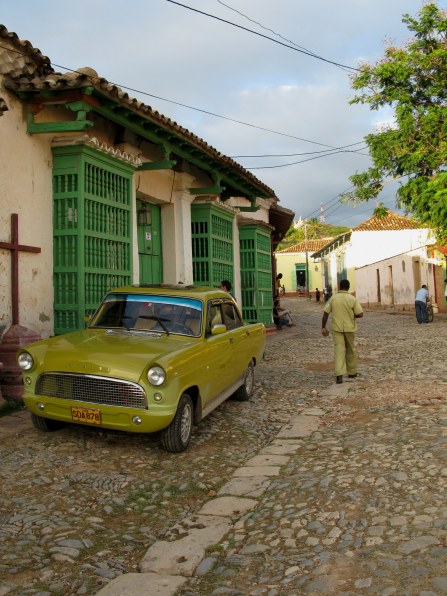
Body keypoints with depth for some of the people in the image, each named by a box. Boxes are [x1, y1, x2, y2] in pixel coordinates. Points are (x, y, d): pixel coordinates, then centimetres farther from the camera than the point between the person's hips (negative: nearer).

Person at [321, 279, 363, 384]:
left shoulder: (333, 298, -2)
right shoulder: (353, 299, -7)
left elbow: (325, 313, -3)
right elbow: (360, 314, -11)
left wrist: (323, 327, 5)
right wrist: (352, 315, 9)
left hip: (336, 328, 0)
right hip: (349, 328, 0)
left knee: (339, 350, -4)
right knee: (351, 350, 16)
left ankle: (339, 374, -19)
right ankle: (352, 372, 28)